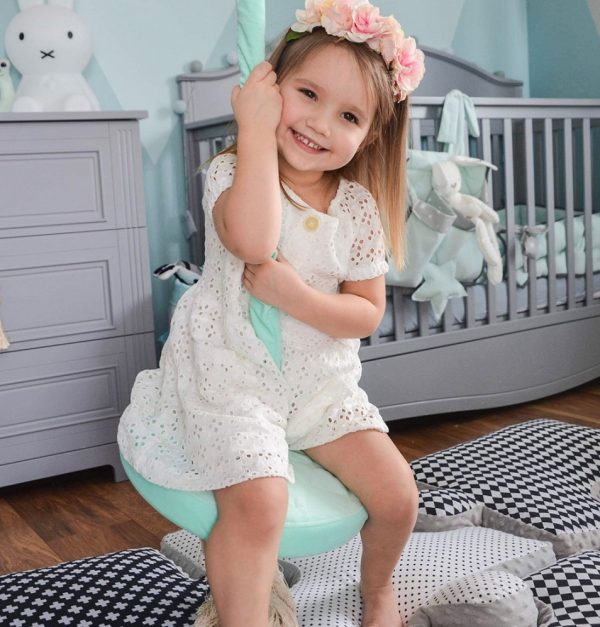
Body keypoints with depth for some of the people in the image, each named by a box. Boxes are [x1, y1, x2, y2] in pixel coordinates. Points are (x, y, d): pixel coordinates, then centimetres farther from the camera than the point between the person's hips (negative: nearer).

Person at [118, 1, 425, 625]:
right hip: (230, 375, -4)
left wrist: (295, 295, -19)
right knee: (258, 502, -27)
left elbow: (367, 313, -1)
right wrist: (257, 130, -27)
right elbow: (253, 240, -35)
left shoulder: (360, 208, -1)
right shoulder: (233, 173, -12)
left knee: (397, 496, 1)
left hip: (321, 380, 4)